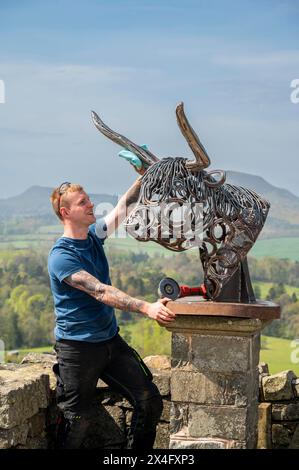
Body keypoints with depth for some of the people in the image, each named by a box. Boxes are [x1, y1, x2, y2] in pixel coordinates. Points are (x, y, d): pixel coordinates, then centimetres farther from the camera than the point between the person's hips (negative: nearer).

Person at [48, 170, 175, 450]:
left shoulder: (93, 235, 5)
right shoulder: (61, 256, -18)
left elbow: (124, 208, 4)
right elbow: (101, 292, -27)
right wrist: (147, 308, -36)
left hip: (111, 340, 7)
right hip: (78, 348, -7)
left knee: (150, 403, 2)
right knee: (78, 419, 2)